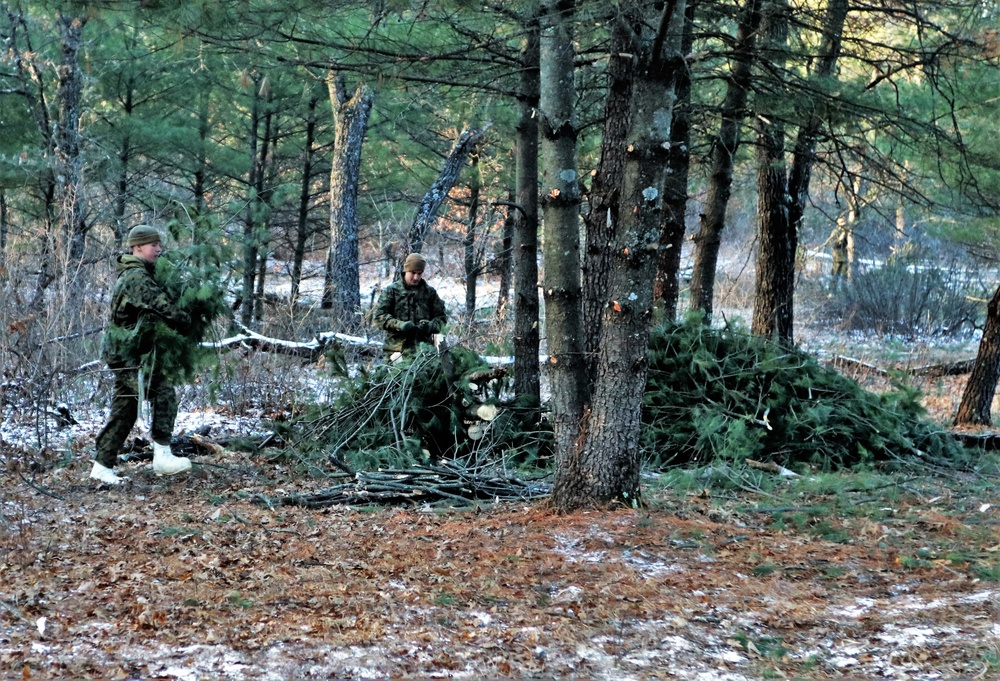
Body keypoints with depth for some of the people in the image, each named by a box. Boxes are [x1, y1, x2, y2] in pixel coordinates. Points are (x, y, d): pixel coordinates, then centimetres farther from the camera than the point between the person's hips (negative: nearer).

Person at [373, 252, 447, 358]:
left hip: (423, 348, 2)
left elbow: (441, 316, 15)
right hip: (397, 349, -2)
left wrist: (431, 326, -8)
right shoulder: (392, 290, 6)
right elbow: (380, 315, 0)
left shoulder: (430, 292, 12)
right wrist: (399, 325, -16)